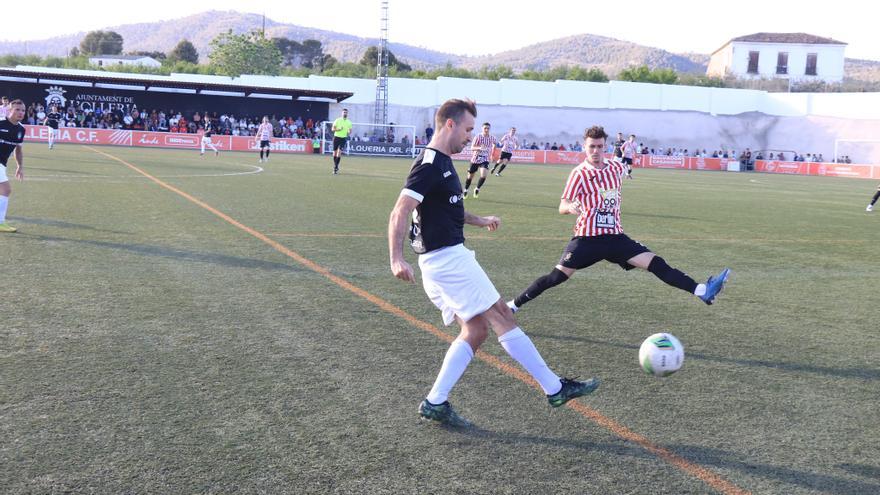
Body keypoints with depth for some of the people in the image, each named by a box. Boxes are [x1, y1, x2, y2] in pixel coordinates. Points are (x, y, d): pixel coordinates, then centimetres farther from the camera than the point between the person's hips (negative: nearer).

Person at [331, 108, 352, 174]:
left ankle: (336, 167, -10)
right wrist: (338, 129, -18)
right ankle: (335, 166, 20)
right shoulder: (337, 120, 2)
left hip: (343, 138, 0)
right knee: (335, 153, 4)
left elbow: (350, 130, 12)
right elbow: (332, 129, 0)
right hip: (336, 137, 0)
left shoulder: (349, 122, 7)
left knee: (339, 152, -14)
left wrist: (349, 132, -13)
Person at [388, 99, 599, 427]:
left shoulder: (441, 163, 17)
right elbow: (400, 213, -21)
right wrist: (396, 258, -30)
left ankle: (435, 403, 9)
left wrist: (480, 221, 24)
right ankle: (555, 389, 3)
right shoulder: (430, 164, -14)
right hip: (448, 259, -11)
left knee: (475, 330, 9)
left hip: (448, 260, 11)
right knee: (502, 320, -5)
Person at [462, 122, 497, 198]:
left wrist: (492, 154, 21)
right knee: (470, 176, 8)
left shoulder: (492, 138, -4)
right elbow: (472, 148, -23)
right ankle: (465, 191, 32)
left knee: (483, 175, -20)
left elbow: (495, 144, 21)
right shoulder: (478, 137, -14)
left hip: (485, 160, 1)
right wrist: (479, 148, -42)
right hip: (475, 159, -1)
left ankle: (477, 189, 5)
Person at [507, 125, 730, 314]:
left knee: (655, 263, -8)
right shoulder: (579, 173, -9)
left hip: (614, 236, 4)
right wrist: (571, 207, -35)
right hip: (587, 238, -4)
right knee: (558, 276, -11)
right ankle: (513, 305, 0)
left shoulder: (616, 168, 6)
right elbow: (562, 206, -16)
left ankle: (702, 291, -14)